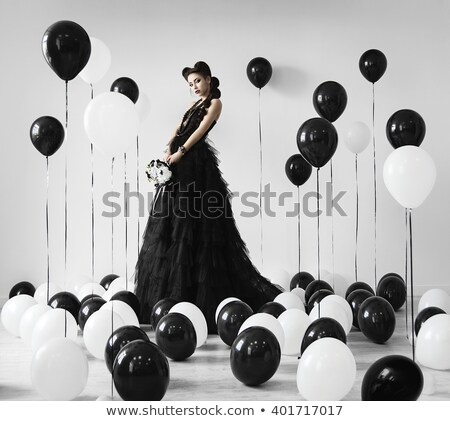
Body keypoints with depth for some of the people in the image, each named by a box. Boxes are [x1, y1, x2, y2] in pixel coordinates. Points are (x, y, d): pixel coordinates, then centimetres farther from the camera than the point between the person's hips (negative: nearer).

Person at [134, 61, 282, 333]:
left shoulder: (215, 103, 3)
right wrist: (169, 151, -4)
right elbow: (179, 130, 13)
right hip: (181, 165, 9)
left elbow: (200, 131, -10)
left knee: (196, 226, -10)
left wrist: (180, 152, -19)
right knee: (173, 225, 7)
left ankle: (204, 297, -6)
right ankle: (170, 294, 13)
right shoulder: (196, 105, 25)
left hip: (196, 165, -8)